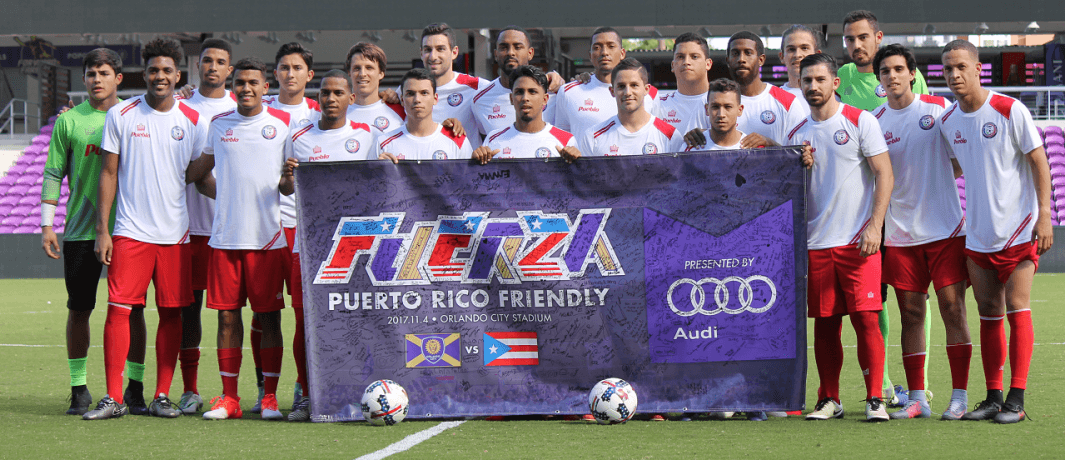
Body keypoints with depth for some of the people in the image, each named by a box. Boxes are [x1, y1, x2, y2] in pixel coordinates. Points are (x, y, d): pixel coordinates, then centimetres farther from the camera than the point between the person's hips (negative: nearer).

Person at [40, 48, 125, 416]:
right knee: (78, 310, 2)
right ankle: (79, 390, 11)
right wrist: (47, 224, 1)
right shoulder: (69, 121, 6)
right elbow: (53, 174, 7)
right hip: (80, 231, 0)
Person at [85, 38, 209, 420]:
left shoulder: (192, 121, 6)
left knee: (171, 313, 3)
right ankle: (113, 397, -4)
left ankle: (162, 396, 10)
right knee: (119, 309, -8)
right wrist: (102, 229, -1)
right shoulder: (121, 116, 2)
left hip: (175, 232, 2)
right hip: (131, 231, -2)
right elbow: (109, 174, 4)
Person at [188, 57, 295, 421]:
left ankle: (270, 396, 5)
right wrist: (225, 196, 5)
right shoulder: (217, 124, 11)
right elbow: (202, 175, 22)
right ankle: (229, 397, 9)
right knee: (227, 314, 3)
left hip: (267, 236, -2)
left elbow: (291, 184, 7)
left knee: (269, 315, -1)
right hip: (225, 236, 2)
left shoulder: (283, 124, 3)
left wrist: (290, 181, -15)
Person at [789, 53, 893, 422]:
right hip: (815, 242, 4)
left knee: (865, 317, -9)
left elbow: (884, 174, -4)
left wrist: (875, 225, -13)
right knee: (824, 323, 4)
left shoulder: (860, 121, 0)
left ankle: (875, 399, -6)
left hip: (858, 240, -4)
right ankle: (829, 400, 12)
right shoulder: (797, 134, 14)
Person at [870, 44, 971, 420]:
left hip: (945, 228, -1)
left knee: (953, 308, -5)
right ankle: (916, 399, 9)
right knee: (911, 314, 3)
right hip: (901, 233, 2)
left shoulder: (940, 108, 2)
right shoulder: (874, 122, 4)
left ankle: (959, 396, 0)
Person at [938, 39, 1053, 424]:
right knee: (989, 315, 6)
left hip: (1019, 229, -5)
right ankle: (993, 398, 11)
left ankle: (1016, 399, -7)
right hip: (977, 233, 5)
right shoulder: (947, 121, 6)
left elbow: (1038, 161, -7)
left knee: (1017, 309, -9)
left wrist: (1044, 215, -12)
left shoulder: (1010, 110, -10)